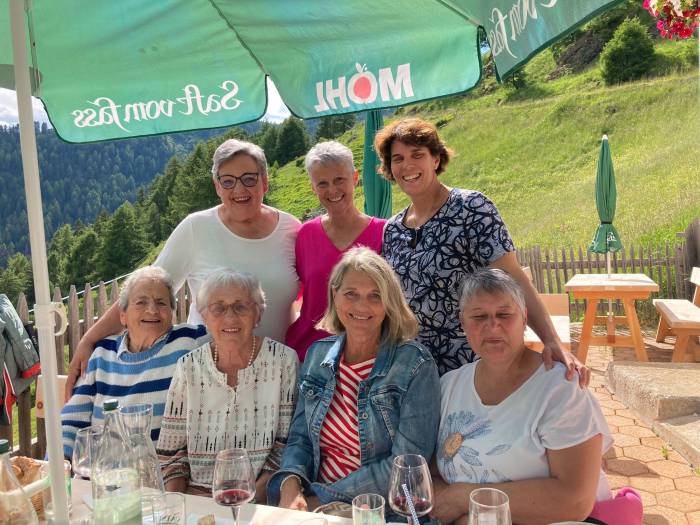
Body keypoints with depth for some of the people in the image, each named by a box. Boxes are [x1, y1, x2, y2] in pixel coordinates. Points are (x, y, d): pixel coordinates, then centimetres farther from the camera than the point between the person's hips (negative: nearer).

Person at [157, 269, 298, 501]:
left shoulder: (283, 360, -3)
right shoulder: (188, 367, 3)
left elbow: (287, 446, -3)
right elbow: (171, 452, 6)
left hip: (259, 502, -2)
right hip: (195, 500, 3)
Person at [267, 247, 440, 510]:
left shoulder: (416, 365, -10)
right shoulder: (317, 354, 5)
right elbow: (300, 438, 8)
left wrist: (323, 499, -15)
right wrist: (290, 487, -12)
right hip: (312, 502, 3)